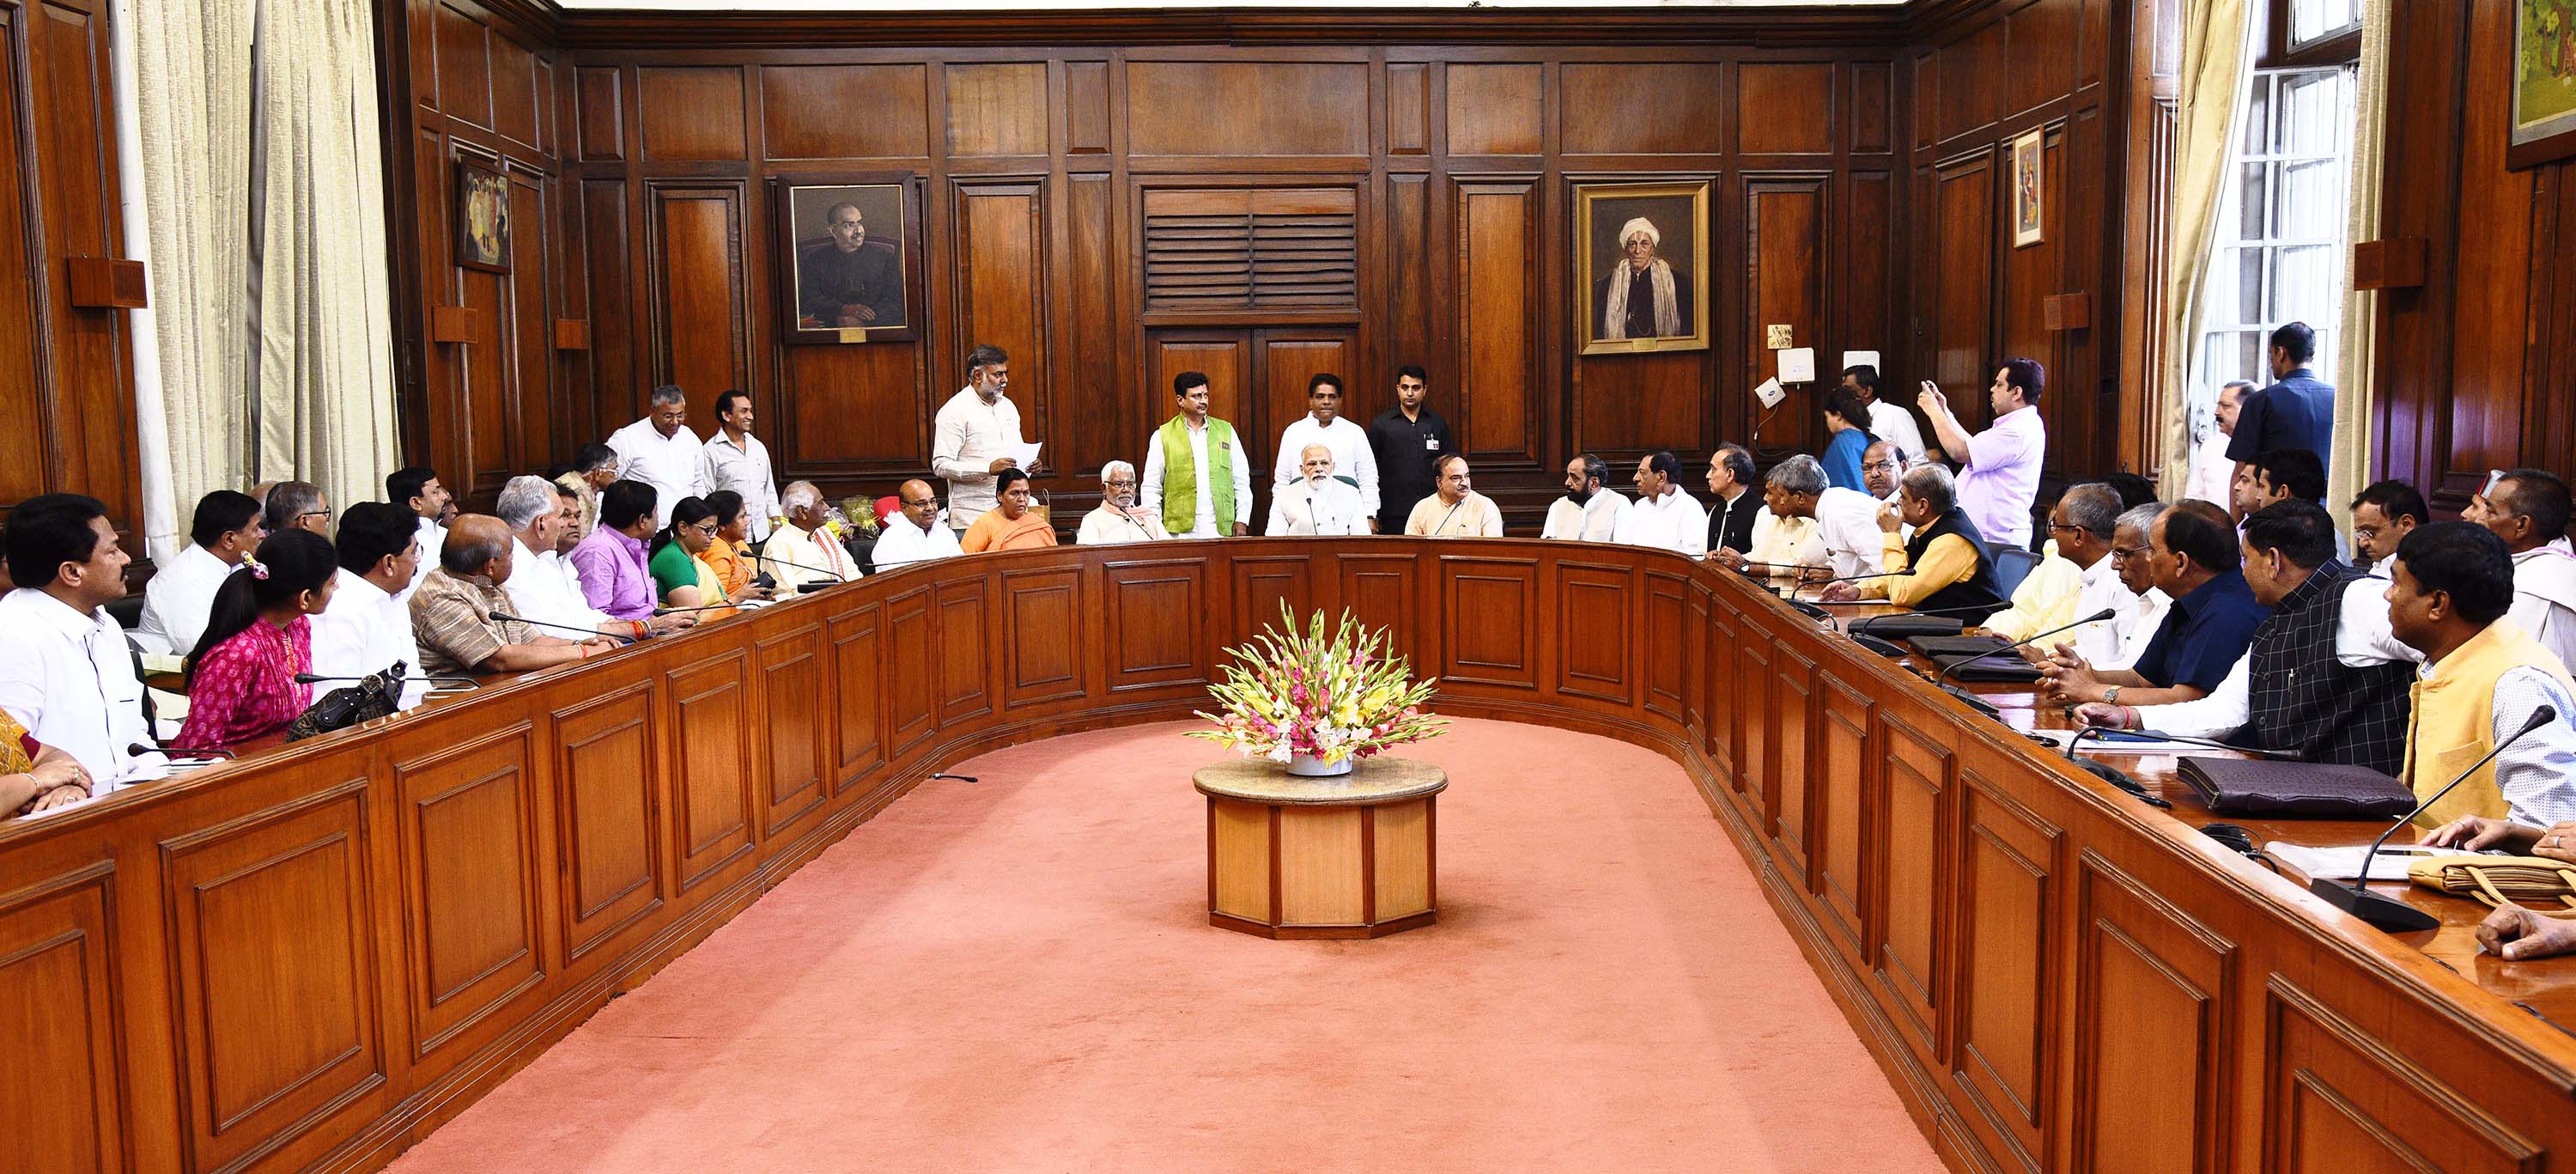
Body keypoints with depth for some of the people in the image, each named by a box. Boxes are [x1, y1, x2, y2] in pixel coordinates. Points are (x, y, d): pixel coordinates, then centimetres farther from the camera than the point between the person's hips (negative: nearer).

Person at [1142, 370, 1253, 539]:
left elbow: (1242, 480, 12)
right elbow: (1151, 488, 6)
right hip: (1181, 531, -2)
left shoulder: (1226, 431, 13)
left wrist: (1242, 520, 3)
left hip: (1222, 529, 2)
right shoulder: (1162, 436, 6)